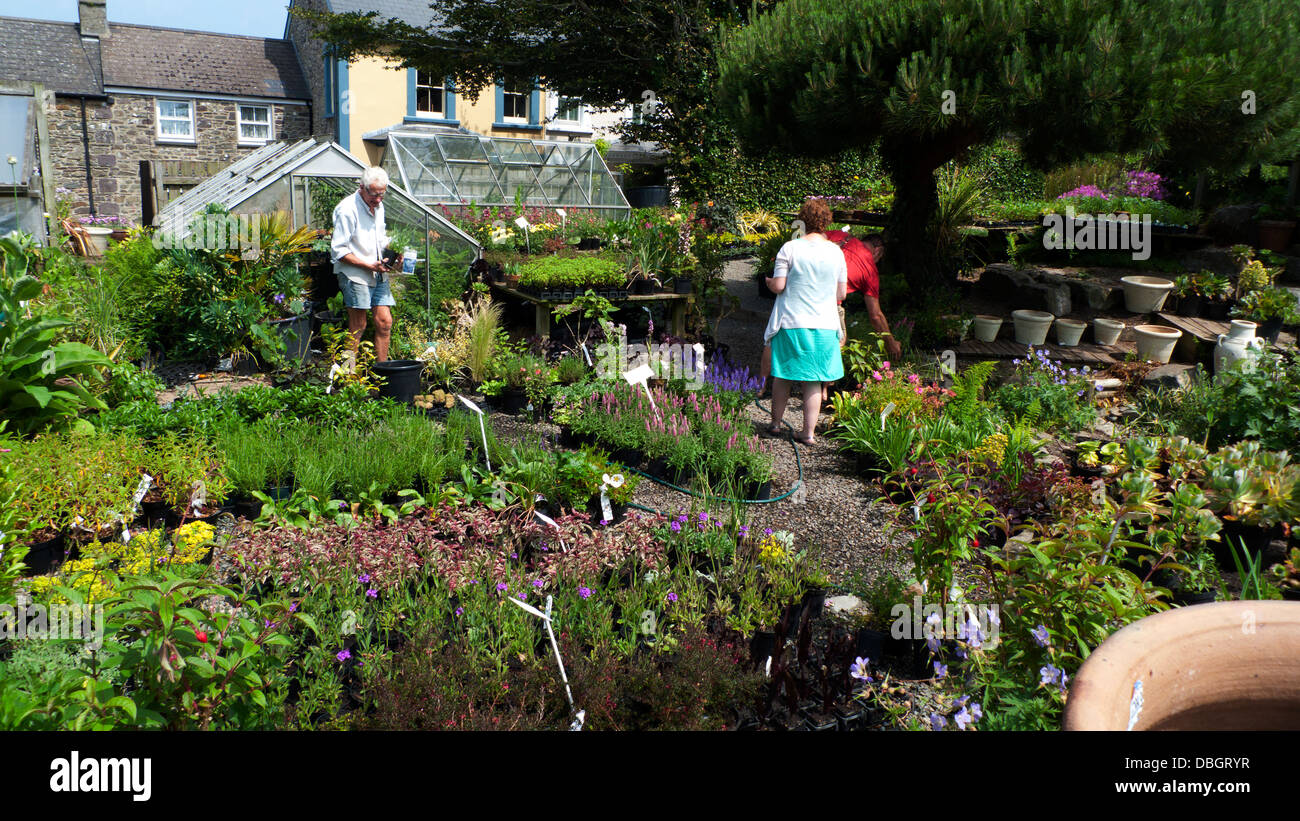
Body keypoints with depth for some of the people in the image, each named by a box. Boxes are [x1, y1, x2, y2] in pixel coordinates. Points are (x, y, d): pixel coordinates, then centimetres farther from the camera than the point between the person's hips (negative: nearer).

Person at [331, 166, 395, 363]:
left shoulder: (378, 206, 11)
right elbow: (338, 251, -15)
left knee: (385, 322, 4)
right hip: (355, 276, -7)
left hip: (379, 275, 7)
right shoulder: (347, 209, -14)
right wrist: (370, 265, -18)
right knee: (357, 328, -3)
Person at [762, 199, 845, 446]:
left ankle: (775, 423, 24)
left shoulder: (790, 248, -8)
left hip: (792, 323, -2)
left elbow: (778, 286, -9)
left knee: (783, 376, 13)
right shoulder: (836, 251, 2)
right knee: (814, 380, 7)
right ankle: (808, 431, 9)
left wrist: (768, 281, 13)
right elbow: (842, 293, 6)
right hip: (824, 325, 2)